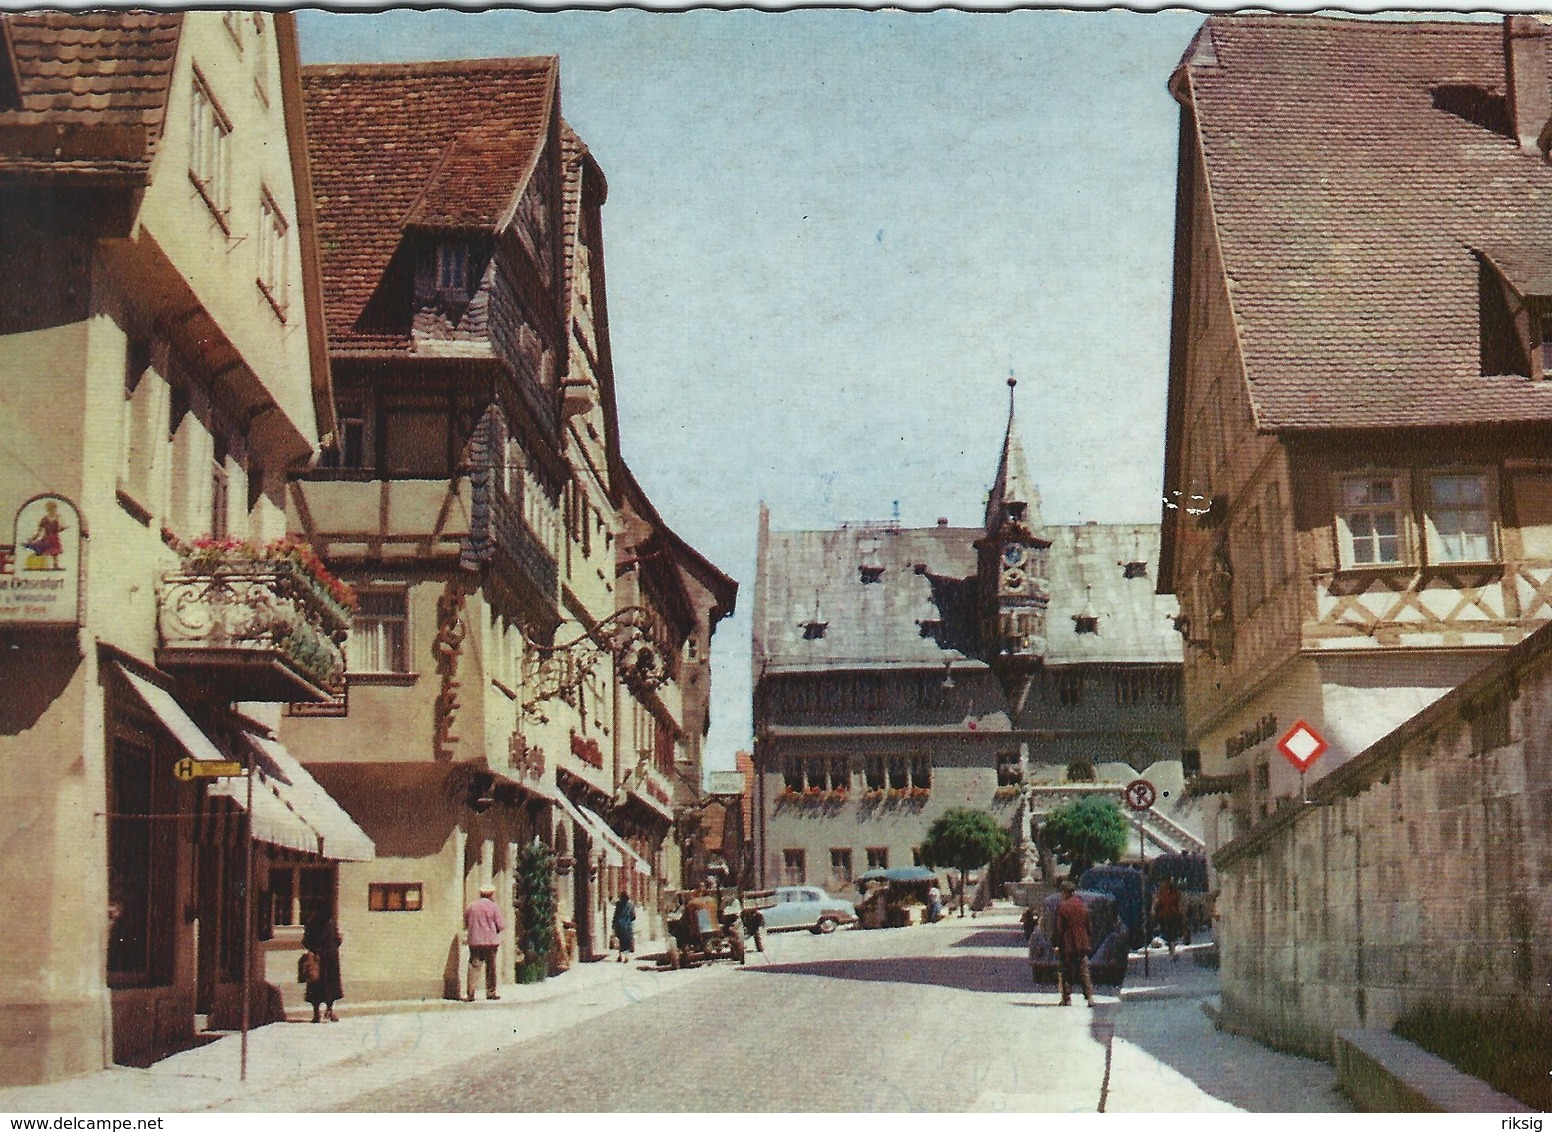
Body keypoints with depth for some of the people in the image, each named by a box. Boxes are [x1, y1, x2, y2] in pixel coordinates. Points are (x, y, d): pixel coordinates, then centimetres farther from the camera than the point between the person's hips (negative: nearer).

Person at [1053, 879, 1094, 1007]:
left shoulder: (1062, 907, -9)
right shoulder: (1083, 906, 5)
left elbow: (1059, 928, -10)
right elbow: (1088, 926, 10)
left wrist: (1056, 944, -5)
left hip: (1067, 945, -4)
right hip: (1082, 944, 4)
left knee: (1066, 973, 4)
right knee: (1084, 972, 7)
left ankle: (1067, 999, 4)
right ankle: (1089, 997, 0)